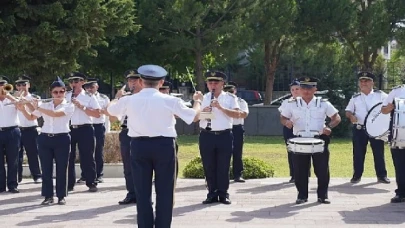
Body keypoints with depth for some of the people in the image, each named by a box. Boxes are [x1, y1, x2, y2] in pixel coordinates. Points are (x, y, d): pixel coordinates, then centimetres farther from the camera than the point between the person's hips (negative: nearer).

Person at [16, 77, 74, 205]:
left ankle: (61, 196, 8)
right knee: (46, 168, 3)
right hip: (45, 139, 3)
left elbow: (56, 113, -19)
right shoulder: (45, 105, 11)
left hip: (62, 139, -3)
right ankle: (48, 196, 10)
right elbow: (31, 117, 17)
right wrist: (23, 109, -2)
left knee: (61, 168, 0)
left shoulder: (69, 106, -2)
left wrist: (38, 108, -18)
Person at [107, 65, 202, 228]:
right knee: (164, 191, 7)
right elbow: (194, 116, 2)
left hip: (138, 146, 2)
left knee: (142, 191, 9)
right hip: (164, 145, -2)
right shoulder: (170, 100, -6)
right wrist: (197, 101, 22)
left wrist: (118, 96, 40)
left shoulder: (129, 100, 0)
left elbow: (110, 110, 20)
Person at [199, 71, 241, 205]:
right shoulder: (203, 98, 10)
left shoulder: (230, 98, 3)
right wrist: (202, 112, -13)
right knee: (209, 167, 5)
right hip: (206, 136, 2)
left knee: (223, 167, 2)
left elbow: (237, 114, -11)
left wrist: (220, 107, -21)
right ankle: (212, 194, 14)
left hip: (224, 136, -2)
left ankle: (223, 194, 10)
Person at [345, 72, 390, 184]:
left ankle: (382, 175, 13)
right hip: (359, 129, 2)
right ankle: (357, 175, 14)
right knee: (358, 153, 4)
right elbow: (348, 111, 11)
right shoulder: (355, 98, 10)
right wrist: (351, 116, -11)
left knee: (379, 152, 3)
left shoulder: (380, 95, 3)